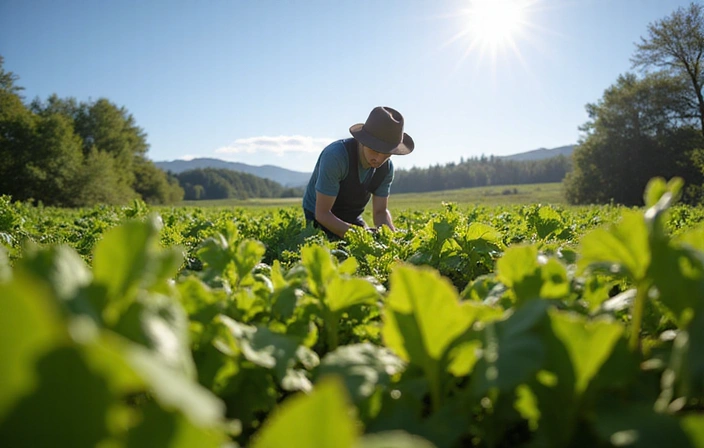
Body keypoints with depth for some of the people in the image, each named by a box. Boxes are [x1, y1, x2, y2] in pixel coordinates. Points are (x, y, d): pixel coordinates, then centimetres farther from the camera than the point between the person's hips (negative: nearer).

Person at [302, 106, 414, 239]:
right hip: (321, 219, -5)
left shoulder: (387, 167, -14)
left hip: (352, 219, 5)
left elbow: (381, 212, -6)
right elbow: (322, 213, -30)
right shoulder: (335, 156, -34)